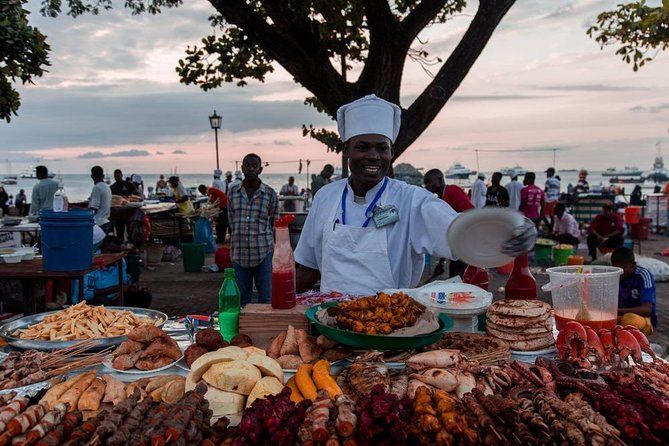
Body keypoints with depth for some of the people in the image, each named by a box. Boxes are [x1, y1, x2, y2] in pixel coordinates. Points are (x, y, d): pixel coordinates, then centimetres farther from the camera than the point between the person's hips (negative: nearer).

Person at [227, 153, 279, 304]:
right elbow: (231, 220, 13)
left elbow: (275, 224, 7)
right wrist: (241, 237, 5)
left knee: (266, 298, 5)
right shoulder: (233, 192, 6)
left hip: (263, 253, -2)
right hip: (239, 253, 2)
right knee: (242, 298, 12)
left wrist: (260, 237, 7)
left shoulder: (270, 194, -1)